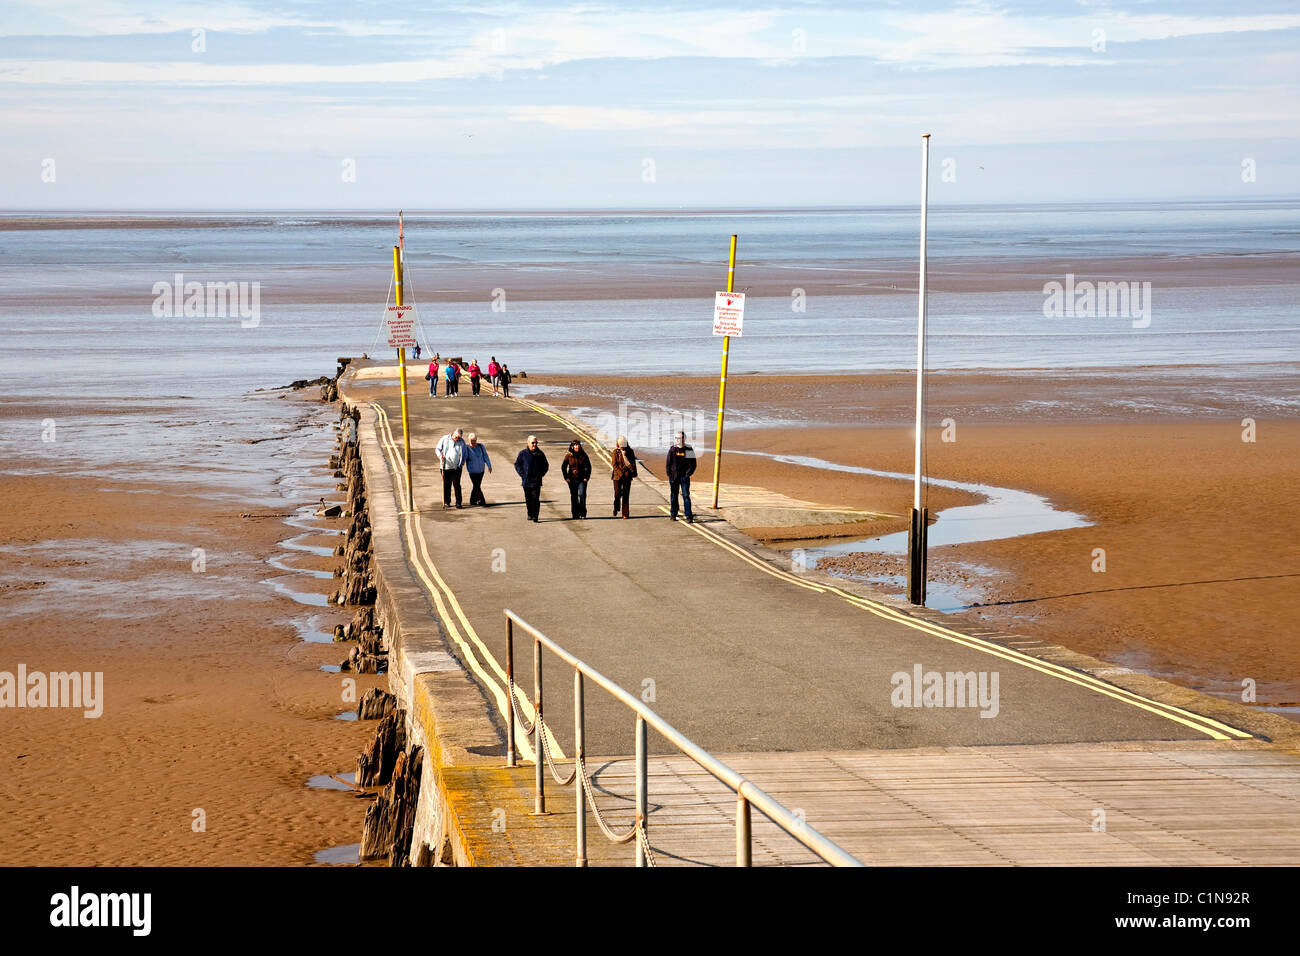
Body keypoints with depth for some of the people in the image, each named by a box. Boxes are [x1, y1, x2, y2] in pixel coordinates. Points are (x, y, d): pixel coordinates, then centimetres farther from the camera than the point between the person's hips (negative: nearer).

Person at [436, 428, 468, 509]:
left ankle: (458, 502, 3)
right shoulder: (445, 439, 1)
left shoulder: (462, 442, 5)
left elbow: (464, 454, 14)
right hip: (446, 466, 0)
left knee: (457, 485, -2)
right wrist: (440, 456, -13)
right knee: (446, 485, 2)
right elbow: (438, 449, 6)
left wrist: (462, 463, 4)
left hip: (457, 468, 0)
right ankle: (446, 502, 10)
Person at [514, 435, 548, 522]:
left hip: (536, 481, -1)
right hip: (526, 481, 1)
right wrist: (522, 474, -1)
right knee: (528, 499, 7)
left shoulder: (540, 454, 5)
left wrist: (541, 474, 3)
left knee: (535, 499, -8)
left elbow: (546, 465, 17)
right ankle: (530, 514, 20)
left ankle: (535, 516, -7)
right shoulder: (523, 453, 1)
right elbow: (517, 464, 9)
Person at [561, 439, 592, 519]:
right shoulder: (569, 456, -1)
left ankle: (582, 512, -7)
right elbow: (563, 467, 7)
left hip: (582, 479, -1)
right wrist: (566, 477, 0)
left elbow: (589, 467, 7)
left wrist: (587, 477, -2)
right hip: (572, 479, 1)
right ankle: (575, 514, 14)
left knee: (582, 495, -17)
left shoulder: (583, 455, 0)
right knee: (574, 497, 6)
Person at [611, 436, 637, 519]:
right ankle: (616, 508, 25)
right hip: (617, 476, -1)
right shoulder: (616, 452, 1)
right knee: (617, 494, -4)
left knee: (626, 495, 0)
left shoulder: (630, 452, 5)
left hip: (627, 476, 1)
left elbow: (633, 463, 10)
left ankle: (625, 514, 2)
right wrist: (620, 473, -11)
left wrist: (633, 474, 3)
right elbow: (614, 464, -2)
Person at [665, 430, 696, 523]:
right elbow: (668, 463, 6)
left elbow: (693, 464, 3)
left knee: (686, 496, -7)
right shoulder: (672, 450, 3)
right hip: (674, 476, 1)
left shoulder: (689, 450, 1)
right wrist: (669, 474, -3)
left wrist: (688, 474, -7)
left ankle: (689, 517, -9)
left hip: (684, 477, -1)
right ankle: (673, 514, 22)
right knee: (674, 496, 9)